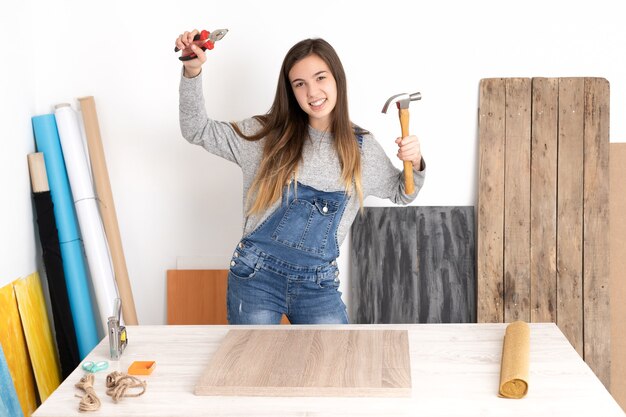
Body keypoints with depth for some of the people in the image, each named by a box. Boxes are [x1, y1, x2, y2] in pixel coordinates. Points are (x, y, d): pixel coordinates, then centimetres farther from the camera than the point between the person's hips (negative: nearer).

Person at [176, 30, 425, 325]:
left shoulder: (362, 148, 5)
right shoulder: (268, 135, -2)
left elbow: (400, 194, 19)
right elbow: (197, 131, -5)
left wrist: (415, 164, -3)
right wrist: (192, 72, -18)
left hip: (319, 285, 2)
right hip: (256, 277, -1)